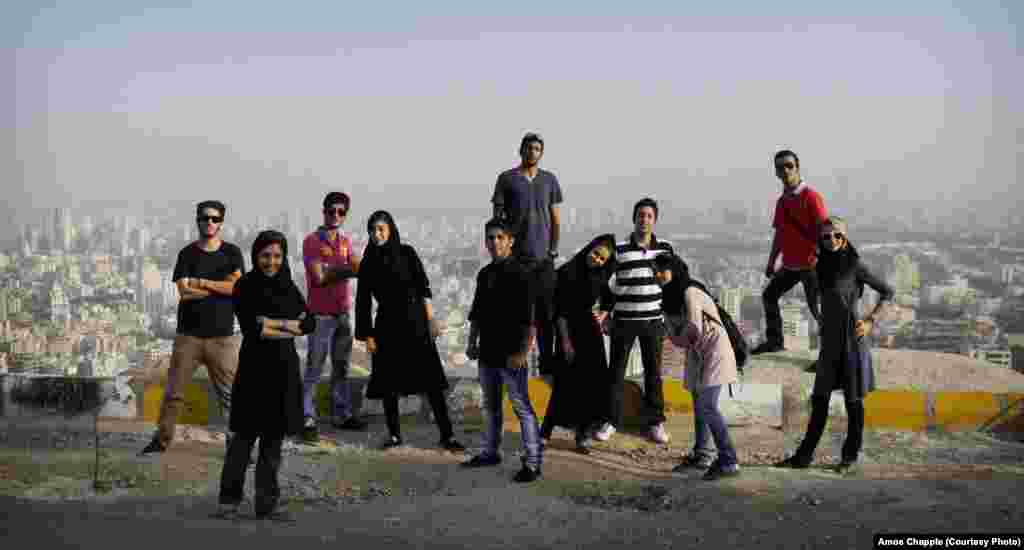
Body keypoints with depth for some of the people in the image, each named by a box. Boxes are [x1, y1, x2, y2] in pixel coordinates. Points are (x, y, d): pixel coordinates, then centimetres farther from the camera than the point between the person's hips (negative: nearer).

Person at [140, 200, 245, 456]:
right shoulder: (187, 254, 4)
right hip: (189, 335, 1)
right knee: (173, 392, 6)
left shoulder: (232, 253, 5)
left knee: (230, 393, 1)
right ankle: (162, 439, 18)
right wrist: (221, 286, -8)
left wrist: (202, 283, -10)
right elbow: (184, 293, -9)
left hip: (222, 336, 0)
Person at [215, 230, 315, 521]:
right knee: (245, 435, -1)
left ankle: (267, 503, 12)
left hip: (285, 369, 5)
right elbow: (251, 328, -16)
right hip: (254, 367, -5)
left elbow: (310, 323, 1)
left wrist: (277, 324, -11)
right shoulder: (245, 286, -5)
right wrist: (292, 325, -11)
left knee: (274, 437, 6)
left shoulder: (289, 287, 10)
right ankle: (229, 500, 10)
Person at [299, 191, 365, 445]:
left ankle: (342, 414, 20)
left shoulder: (346, 241, 12)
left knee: (342, 366, 12)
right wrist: (347, 271, -10)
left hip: (343, 312, 7)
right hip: (321, 314, -6)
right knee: (314, 369, -6)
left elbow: (359, 267, 0)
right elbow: (319, 277, -15)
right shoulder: (312, 241, -7)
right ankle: (308, 420, -4)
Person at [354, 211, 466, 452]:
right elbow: (363, 302, 5)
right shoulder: (368, 263, 4)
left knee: (431, 380, -4)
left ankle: (447, 435, -1)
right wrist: (367, 335, 1)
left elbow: (423, 287, -1)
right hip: (387, 325, 2)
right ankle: (394, 434, 17)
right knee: (388, 383, 4)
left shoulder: (406, 253, 1)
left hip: (415, 323, -2)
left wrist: (431, 319, -8)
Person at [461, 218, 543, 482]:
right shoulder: (484, 274, 12)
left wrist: (522, 351, -19)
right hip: (487, 352, 8)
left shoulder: (519, 274, -10)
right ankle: (490, 452, 31)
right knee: (490, 406, 18)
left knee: (522, 408, -5)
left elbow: (528, 319, -15)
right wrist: (472, 342, 15)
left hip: (511, 355, -7)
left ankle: (533, 463, 0)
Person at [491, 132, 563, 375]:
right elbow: (497, 217, 2)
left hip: (544, 257, 2)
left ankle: (546, 361, 11)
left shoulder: (549, 179, 12)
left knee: (546, 312, 4)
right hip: (515, 257, -2)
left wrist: (553, 248, 3)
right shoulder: (507, 178, 4)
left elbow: (556, 219, 13)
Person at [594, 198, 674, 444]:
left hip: (653, 321, 1)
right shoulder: (619, 249, -5)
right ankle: (612, 420, 16)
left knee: (653, 372, 8)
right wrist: (604, 312, -9)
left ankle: (656, 421, 18)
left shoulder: (665, 248, 2)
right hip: (624, 320, -1)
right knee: (617, 371, 5)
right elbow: (610, 284, 1)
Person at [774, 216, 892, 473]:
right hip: (829, 341, 5)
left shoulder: (854, 266, -8)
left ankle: (851, 455, 17)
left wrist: (870, 321, -7)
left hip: (852, 340, -5)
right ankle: (804, 455, 11)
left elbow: (887, 291, 0)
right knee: (819, 399, 7)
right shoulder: (823, 265, 7)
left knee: (853, 400, 5)